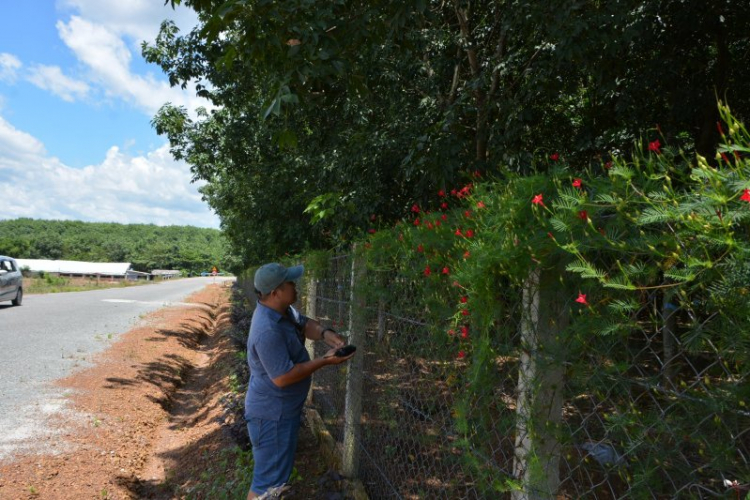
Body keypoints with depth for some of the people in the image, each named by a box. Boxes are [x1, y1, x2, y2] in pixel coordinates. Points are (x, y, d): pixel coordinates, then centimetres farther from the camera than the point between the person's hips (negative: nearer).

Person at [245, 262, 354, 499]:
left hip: (283, 409, 10)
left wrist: (326, 333, -11)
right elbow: (283, 377, -31)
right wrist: (325, 361, -24)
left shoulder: (283, 309, -2)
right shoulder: (268, 331, -33)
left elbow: (304, 324, 11)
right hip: (272, 415, -10)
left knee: (278, 471, 29)